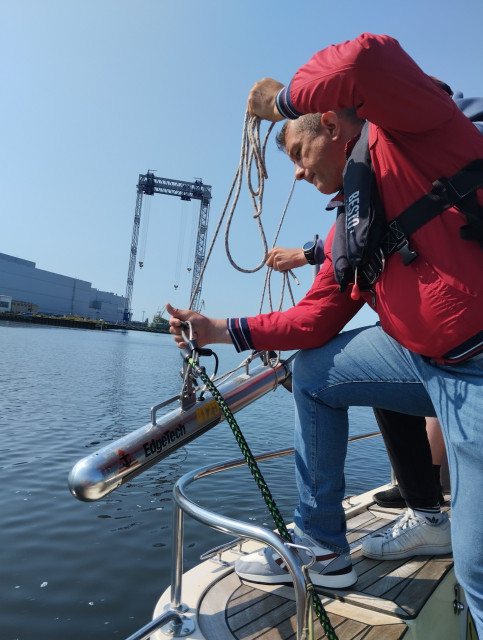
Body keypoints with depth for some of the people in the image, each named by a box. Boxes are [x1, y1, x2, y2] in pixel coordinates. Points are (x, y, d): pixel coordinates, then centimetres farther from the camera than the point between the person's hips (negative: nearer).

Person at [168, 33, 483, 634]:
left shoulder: (403, 131, -5)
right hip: (419, 355, 9)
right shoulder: (345, 232, 15)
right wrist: (218, 329, 16)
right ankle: (322, 547, 24)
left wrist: (282, 97, -7)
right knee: (312, 374, 13)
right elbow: (316, 320, 12)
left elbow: (368, 60, -27)